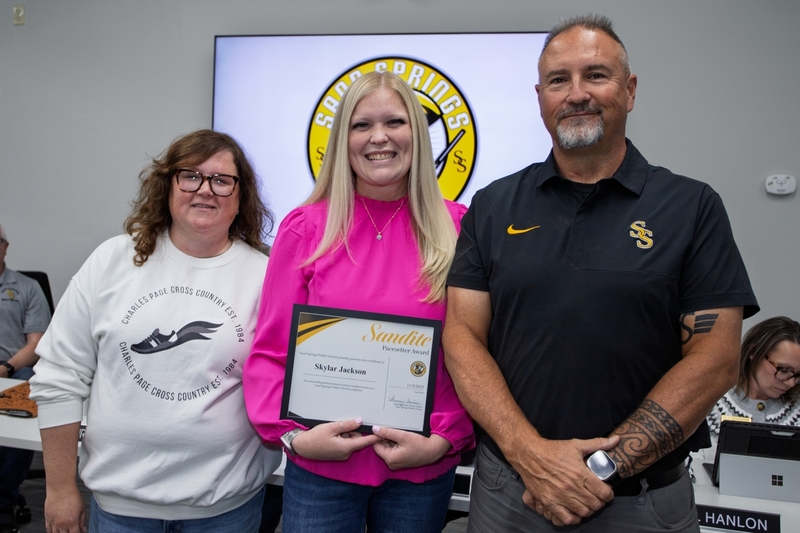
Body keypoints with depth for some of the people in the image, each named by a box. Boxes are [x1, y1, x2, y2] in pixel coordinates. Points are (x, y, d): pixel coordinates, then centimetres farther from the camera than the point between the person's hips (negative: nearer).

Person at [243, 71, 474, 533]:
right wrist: (294, 434, -12)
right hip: (319, 467, 0)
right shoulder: (305, 228, -4)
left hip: (423, 471, 1)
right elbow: (271, 352, -1)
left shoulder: (456, 229, -3)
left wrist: (444, 438, -10)